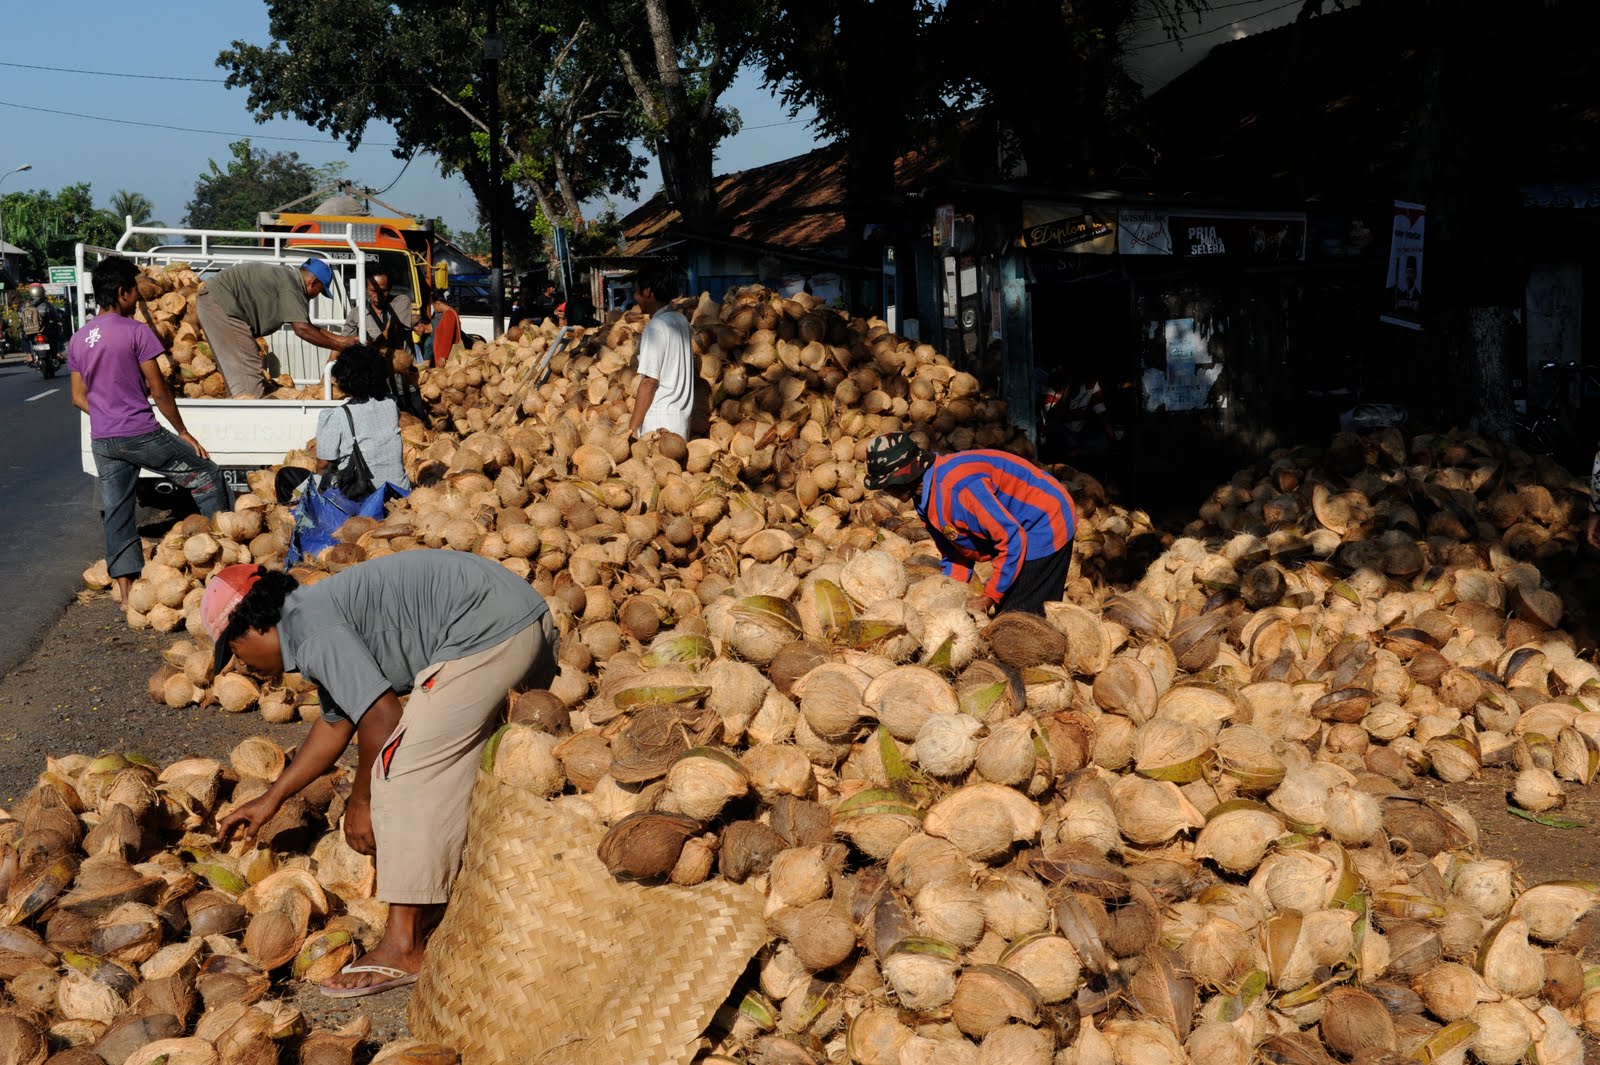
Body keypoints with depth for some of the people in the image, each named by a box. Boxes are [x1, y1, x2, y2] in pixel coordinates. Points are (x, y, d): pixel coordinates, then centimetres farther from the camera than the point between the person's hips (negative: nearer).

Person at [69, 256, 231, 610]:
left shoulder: (78, 340, 10)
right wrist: (182, 432, 0)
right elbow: (158, 390, -9)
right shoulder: (136, 331, -9)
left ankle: (125, 593, 10)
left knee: (117, 514, 8)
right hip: (141, 434, -6)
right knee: (207, 477, 8)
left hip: (102, 441, 7)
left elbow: (79, 398, 12)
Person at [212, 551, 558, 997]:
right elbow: (336, 725, 32)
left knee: (402, 770, -8)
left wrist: (361, 801, 1)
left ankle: (402, 945, -6)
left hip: (486, 633, -11)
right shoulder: (321, 615, 21)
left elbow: (382, 717, -14)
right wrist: (271, 799, 37)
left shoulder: (311, 630, -11)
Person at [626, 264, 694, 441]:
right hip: (681, 418, 8)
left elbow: (649, 381, -17)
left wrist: (633, 427, -13)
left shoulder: (656, 327, -15)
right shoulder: (681, 321, 10)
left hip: (659, 421, -8)